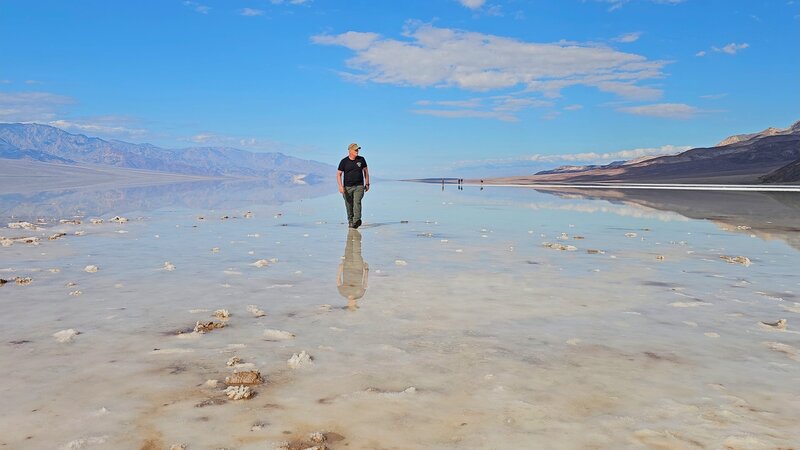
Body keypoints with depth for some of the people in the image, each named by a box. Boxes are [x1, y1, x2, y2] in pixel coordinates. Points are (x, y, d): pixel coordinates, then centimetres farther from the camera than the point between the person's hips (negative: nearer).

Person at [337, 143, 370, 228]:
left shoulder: (361, 159, 4)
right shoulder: (344, 161, -1)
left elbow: (366, 171, 14)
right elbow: (339, 174, 0)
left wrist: (367, 184, 12)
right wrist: (340, 186, -12)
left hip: (359, 186, 0)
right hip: (347, 187, 0)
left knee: (357, 202, -18)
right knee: (349, 205, 5)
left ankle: (356, 221, -28)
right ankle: (350, 221, 20)